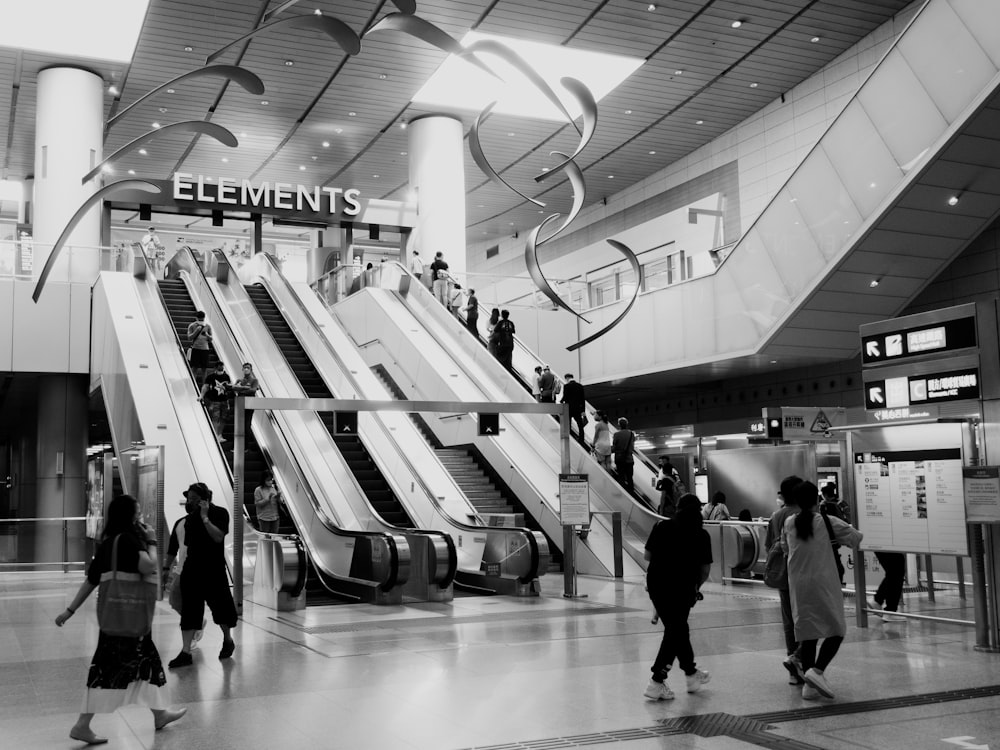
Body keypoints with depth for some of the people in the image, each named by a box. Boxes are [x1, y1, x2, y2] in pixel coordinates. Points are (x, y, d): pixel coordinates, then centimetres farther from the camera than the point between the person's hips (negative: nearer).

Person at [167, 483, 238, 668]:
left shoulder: (220, 513, -7)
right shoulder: (190, 517, 7)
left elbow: (218, 537, -21)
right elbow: (188, 544, 14)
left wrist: (204, 517, -21)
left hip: (214, 570, -4)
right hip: (192, 569, 4)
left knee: (220, 606, 8)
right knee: (189, 610, -2)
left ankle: (228, 641, 31)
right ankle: (186, 652, -2)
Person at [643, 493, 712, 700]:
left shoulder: (662, 527, 2)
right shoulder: (701, 536, -2)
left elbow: (648, 555, 1)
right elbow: (705, 569, -2)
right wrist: (697, 587, 15)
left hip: (656, 583, 4)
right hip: (682, 587, -4)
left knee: (678, 628, 19)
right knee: (675, 631, 6)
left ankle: (692, 674, 35)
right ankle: (656, 682, -2)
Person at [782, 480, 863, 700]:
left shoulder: (788, 523, 2)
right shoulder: (827, 522, -7)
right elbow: (856, 538, 0)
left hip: (798, 585, 4)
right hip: (823, 583, -4)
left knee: (807, 632, 9)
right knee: (836, 629, 7)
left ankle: (809, 684, 9)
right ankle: (817, 670, -11)